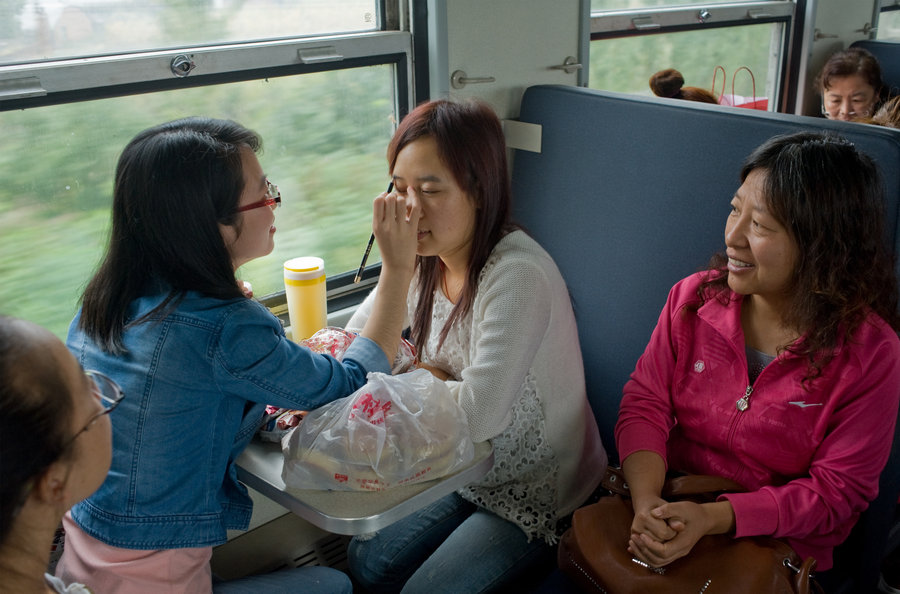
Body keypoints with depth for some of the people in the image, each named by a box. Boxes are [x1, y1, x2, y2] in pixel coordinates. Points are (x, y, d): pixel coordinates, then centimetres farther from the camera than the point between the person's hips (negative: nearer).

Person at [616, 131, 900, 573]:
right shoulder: (694, 298, -2)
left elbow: (837, 489, -10)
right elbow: (645, 404, -3)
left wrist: (713, 518, -22)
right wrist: (646, 499, -22)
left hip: (777, 553, -2)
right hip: (672, 501, 3)